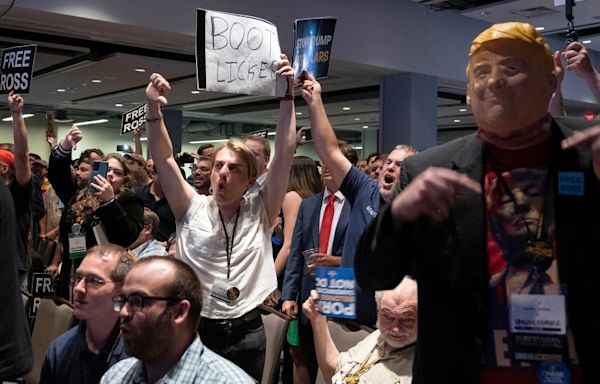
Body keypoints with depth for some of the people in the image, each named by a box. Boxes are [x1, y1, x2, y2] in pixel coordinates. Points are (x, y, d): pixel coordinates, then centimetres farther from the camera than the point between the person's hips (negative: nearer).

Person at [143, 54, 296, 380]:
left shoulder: (260, 211, -2)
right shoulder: (193, 209, -1)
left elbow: (285, 153, -10)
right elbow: (163, 157, -10)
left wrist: (287, 96, -17)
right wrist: (153, 109, -23)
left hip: (247, 332, 0)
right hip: (196, 329, 0)